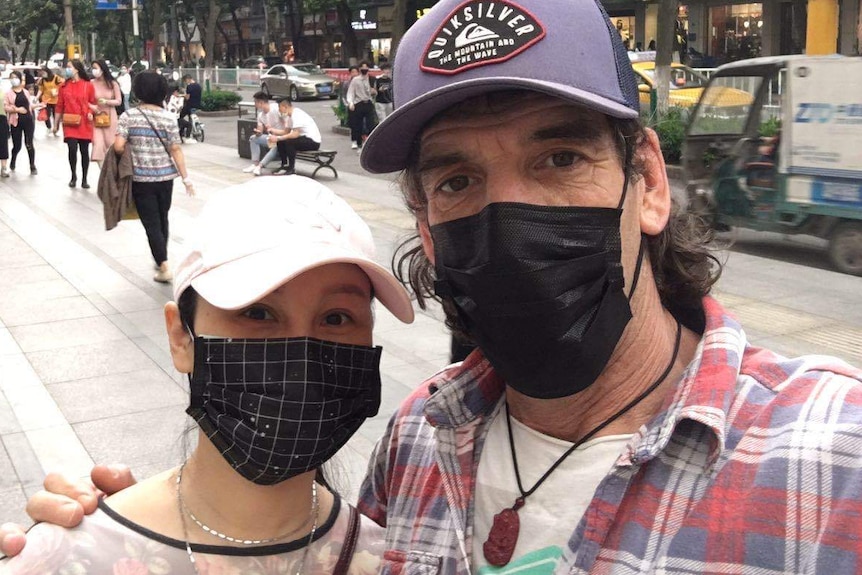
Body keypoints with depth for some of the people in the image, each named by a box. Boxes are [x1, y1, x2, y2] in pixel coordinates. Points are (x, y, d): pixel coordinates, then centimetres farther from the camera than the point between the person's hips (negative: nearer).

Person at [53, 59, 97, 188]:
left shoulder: (88, 85, 0)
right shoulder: (64, 86, 6)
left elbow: (93, 103, 7)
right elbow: (59, 106, 8)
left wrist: (91, 112, -14)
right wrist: (56, 124, 9)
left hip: (84, 124, 0)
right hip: (69, 124, 1)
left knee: (84, 151, 3)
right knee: (72, 149, -10)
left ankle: (84, 179, 15)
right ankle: (73, 176, 10)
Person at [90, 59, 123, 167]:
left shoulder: (113, 84, -2)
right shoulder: (91, 83, -4)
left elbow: (119, 101, -1)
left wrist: (106, 102, -15)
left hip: (109, 117, 0)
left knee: (110, 143, 7)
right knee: (98, 144, -9)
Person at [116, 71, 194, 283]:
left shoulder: (129, 116, -7)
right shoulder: (168, 118, -3)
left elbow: (118, 147, -14)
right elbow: (175, 150, -4)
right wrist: (186, 178, 1)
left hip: (141, 178, -2)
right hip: (165, 176, 3)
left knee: (151, 223, 2)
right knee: (162, 219, 19)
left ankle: (164, 267, -4)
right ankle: (161, 259, 34)